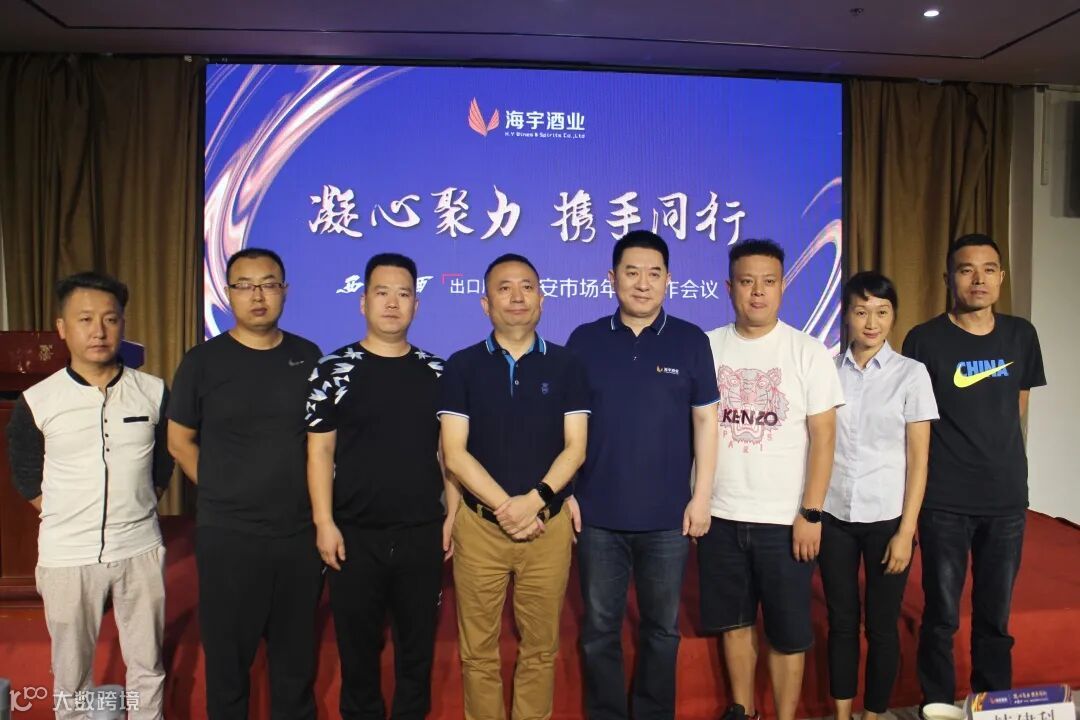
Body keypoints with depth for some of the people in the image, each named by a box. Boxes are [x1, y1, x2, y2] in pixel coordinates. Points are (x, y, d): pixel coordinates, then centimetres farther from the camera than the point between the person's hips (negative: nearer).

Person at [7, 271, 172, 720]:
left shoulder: (154, 392, -4)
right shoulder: (36, 402, -7)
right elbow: (26, 477, 6)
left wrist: (132, 509, 7)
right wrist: (66, 519, 4)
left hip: (141, 550, 1)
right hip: (66, 556, 0)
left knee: (147, 664, 14)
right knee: (71, 671, 15)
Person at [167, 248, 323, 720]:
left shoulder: (307, 357, 3)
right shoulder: (203, 361, -4)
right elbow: (180, 441, 4)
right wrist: (222, 492, -2)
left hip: (301, 532, 2)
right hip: (227, 534, -2)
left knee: (296, 651, 16)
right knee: (228, 653, 12)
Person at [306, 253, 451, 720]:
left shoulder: (436, 372, 4)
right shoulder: (334, 371, -3)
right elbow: (320, 450, -4)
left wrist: (453, 515, 2)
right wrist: (324, 523, -9)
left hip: (422, 533, 2)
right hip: (355, 534, -1)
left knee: (419, 642, 15)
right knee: (357, 645, 13)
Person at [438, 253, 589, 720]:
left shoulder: (565, 365, 3)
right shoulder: (462, 366, 0)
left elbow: (575, 447, -2)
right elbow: (454, 453, -5)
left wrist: (535, 499, -16)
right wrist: (505, 507, -15)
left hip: (549, 526, 1)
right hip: (479, 525, 0)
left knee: (540, 647, 11)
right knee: (478, 651, 10)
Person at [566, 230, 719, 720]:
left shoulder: (691, 341, 0)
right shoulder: (584, 340, 1)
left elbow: (705, 421, 1)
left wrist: (701, 496, -3)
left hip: (667, 516, 0)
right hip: (598, 514, 0)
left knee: (662, 628, 15)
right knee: (599, 629, 12)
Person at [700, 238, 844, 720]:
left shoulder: (808, 353, -4)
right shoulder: (707, 347, 2)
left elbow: (823, 437, -5)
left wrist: (811, 514, -11)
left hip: (785, 519, -2)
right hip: (720, 515, 2)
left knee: (787, 631, 8)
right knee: (734, 621, 16)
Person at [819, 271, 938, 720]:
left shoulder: (911, 373, -3)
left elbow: (918, 459, -3)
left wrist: (906, 530, -7)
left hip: (887, 517, -1)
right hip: (834, 515, 2)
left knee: (881, 626, 9)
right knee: (841, 621, 12)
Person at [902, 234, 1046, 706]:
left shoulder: (1021, 336, 4)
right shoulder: (924, 340, -8)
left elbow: (1018, 408, 16)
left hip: (1007, 497, 4)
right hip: (944, 501, -3)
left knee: (996, 616, 15)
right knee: (941, 617, 7)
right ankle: (938, 707, 23)